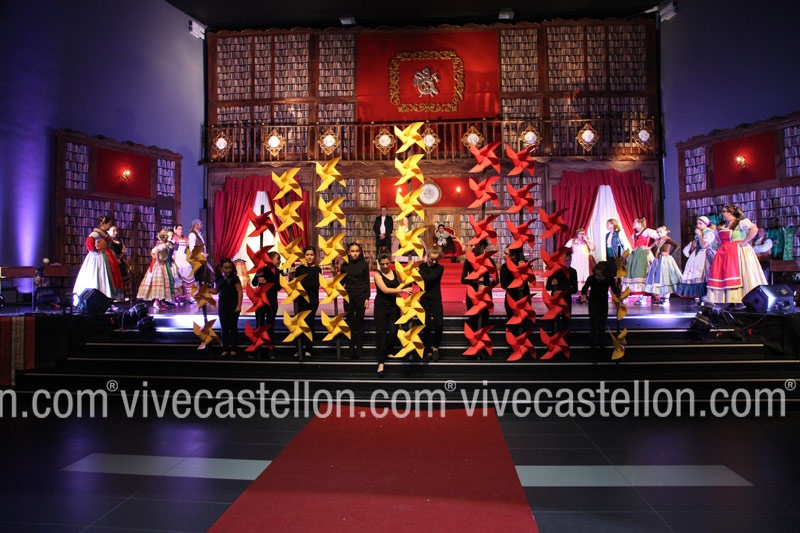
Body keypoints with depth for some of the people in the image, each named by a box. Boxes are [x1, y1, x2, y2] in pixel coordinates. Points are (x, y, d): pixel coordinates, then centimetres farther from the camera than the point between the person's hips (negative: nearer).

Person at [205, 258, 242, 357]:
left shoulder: (234, 278, -8)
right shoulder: (219, 279, 6)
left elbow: (239, 292, -9)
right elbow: (216, 291, 21)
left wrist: (239, 305, -15)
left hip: (233, 306, -4)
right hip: (222, 306, 5)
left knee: (233, 328, 3)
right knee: (224, 328, 8)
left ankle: (233, 349, 10)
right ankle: (225, 349, 14)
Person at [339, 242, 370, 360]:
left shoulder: (364, 264, -1)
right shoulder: (344, 265, 3)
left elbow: (367, 282, 0)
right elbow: (342, 282, 11)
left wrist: (367, 298, -5)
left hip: (361, 296, -2)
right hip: (348, 296, 2)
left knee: (359, 323, 3)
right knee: (350, 323, 4)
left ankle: (359, 349, 8)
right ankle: (352, 349, 10)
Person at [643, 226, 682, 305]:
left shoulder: (667, 239, -9)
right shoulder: (657, 240, 12)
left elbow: (677, 245, -23)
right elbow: (653, 249, 26)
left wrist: (669, 253, -18)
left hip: (665, 260, -8)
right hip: (658, 261, 8)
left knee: (665, 279, -6)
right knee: (658, 279, 9)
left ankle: (666, 299, -2)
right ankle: (660, 298, 16)